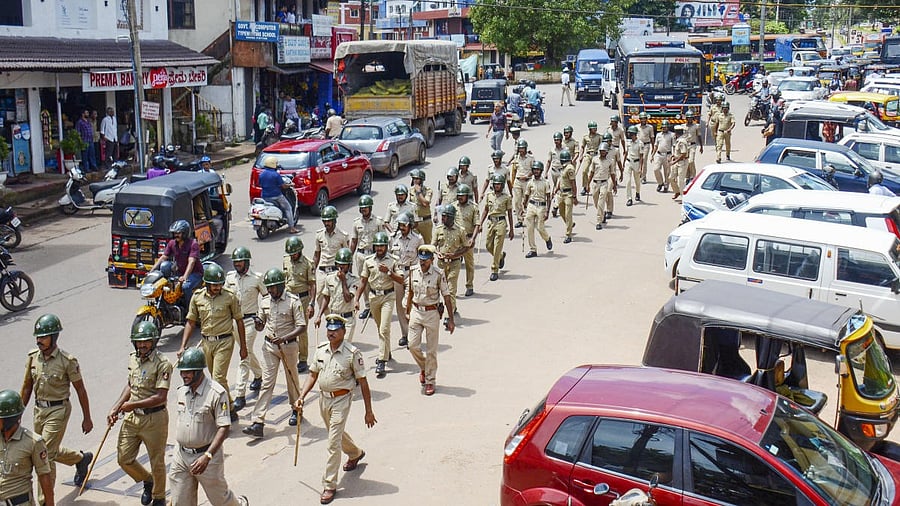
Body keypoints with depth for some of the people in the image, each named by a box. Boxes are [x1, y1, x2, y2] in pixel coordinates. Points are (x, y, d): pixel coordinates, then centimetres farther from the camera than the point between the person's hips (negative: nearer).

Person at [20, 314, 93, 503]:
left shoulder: (67, 361, -16)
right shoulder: (32, 357, -1)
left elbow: (80, 390, -8)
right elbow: (27, 387, 10)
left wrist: (87, 418, -4)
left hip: (58, 411, -6)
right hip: (39, 409, 6)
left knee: (46, 456, -8)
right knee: (51, 450, 21)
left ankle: (45, 501, 3)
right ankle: (81, 458, 49)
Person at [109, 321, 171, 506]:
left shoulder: (162, 364, -18)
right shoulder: (133, 359, 4)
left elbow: (160, 397, -22)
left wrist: (132, 404, -19)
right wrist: (115, 409, 10)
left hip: (154, 419, -6)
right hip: (132, 417, 6)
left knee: (157, 463, 9)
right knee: (124, 459, 11)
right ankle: (147, 481, 38)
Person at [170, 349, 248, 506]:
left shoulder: (217, 393, -19)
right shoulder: (180, 391, 3)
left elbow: (224, 428, -20)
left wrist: (207, 456, -28)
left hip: (207, 454, -6)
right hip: (181, 456, 6)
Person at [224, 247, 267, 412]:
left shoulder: (256, 278, -8)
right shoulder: (230, 277, 5)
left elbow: (267, 297, 1)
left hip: (250, 320, -5)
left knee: (244, 356, -11)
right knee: (247, 352, 21)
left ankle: (240, 395, -12)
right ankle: (258, 375, 48)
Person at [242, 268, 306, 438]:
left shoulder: (293, 301, -11)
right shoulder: (265, 302, 4)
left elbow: (302, 326, -14)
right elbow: (261, 327, 12)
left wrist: (284, 338, -25)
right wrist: (258, 323, -12)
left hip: (288, 346, -3)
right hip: (269, 346, 3)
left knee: (292, 379, 14)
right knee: (267, 383, -3)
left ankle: (296, 410, 39)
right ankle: (257, 423, -9)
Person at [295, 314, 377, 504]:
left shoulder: (352, 353, -16)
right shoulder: (321, 350, 0)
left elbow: (363, 383, -11)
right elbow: (313, 375, 10)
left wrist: (369, 411, -9)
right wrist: (301, 397, -1)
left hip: (341, 399, -6)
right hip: (323, 397, 6)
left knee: (333, 443, -8)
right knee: (336, 433, 26)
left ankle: (329, 485, 2)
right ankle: (355, 453, 56)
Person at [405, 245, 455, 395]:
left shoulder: (439, 274, -13)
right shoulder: (413, 271, -2)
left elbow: (446, 297, -8)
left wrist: (450, 319, -7)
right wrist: (407, 311, 17)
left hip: (432, 313, -3)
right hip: (416, 311, 3)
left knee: (431, 350, 3)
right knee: (413, 345, -2)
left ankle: (430, 381, 16)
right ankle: (423, 367, 28)